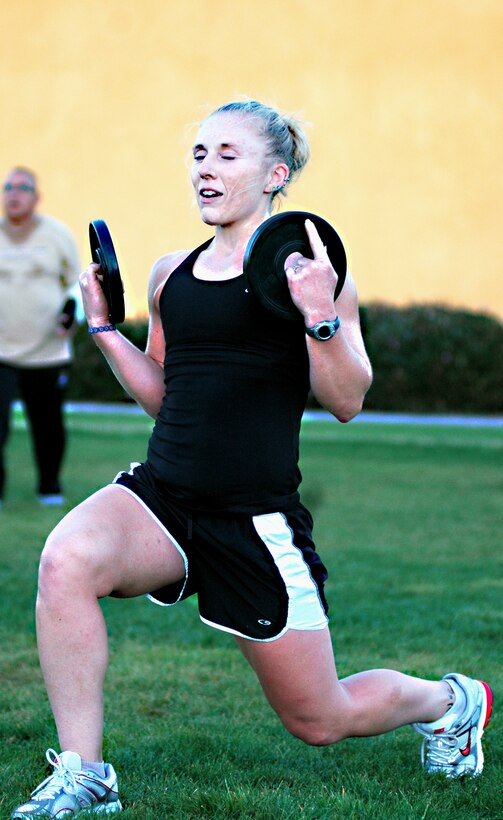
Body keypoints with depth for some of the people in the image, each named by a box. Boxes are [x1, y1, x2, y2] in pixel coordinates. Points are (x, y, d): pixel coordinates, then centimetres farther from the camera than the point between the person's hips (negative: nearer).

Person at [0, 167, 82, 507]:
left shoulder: (58, 234, 4)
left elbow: (78, 282, 11)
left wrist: (73, 307, -8)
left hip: (48, 352, 1)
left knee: (49, 425, 6)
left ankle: (50, 487, 27)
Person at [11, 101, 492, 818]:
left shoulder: (307, 263, -5)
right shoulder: (171, 275, 11)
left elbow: (346, 402, -9)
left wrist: (320, 314, -23)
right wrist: (104, 327, 12)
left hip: (257, 516, -4)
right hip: (161, 492, 4)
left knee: (318, 720, 8)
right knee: (66, 560, -30)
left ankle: (450, 700, 42)